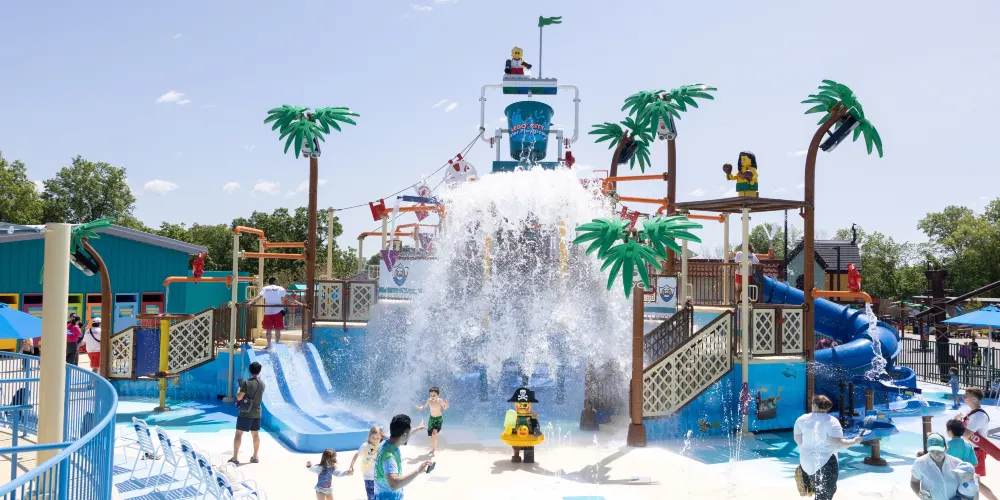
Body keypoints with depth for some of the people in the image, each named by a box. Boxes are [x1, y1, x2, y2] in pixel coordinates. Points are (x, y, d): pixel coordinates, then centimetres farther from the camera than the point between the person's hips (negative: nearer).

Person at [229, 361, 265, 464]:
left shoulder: (247, 383, -15)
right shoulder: (262, 383, 2)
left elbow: (239, 397, -14)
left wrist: (239, 389, 6)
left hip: (245, 413, -5)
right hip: (257, 413, 5)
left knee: (238, 434, 1)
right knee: (255, 434, 13)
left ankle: (235, 457, -1)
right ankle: (255, 457, 19)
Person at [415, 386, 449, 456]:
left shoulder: (440, 401, -23)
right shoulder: (429, 401, -16)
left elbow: (445, 408, -5)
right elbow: (424, 406, 2)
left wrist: (446, 404, -26)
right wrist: (419, 408, -18)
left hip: (439, 419, -4)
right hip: (431, 418, 4)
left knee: (434, 433, -22)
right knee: (432, 435, 13)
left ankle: (434, 449, -10)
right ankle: (434, 448, 36)